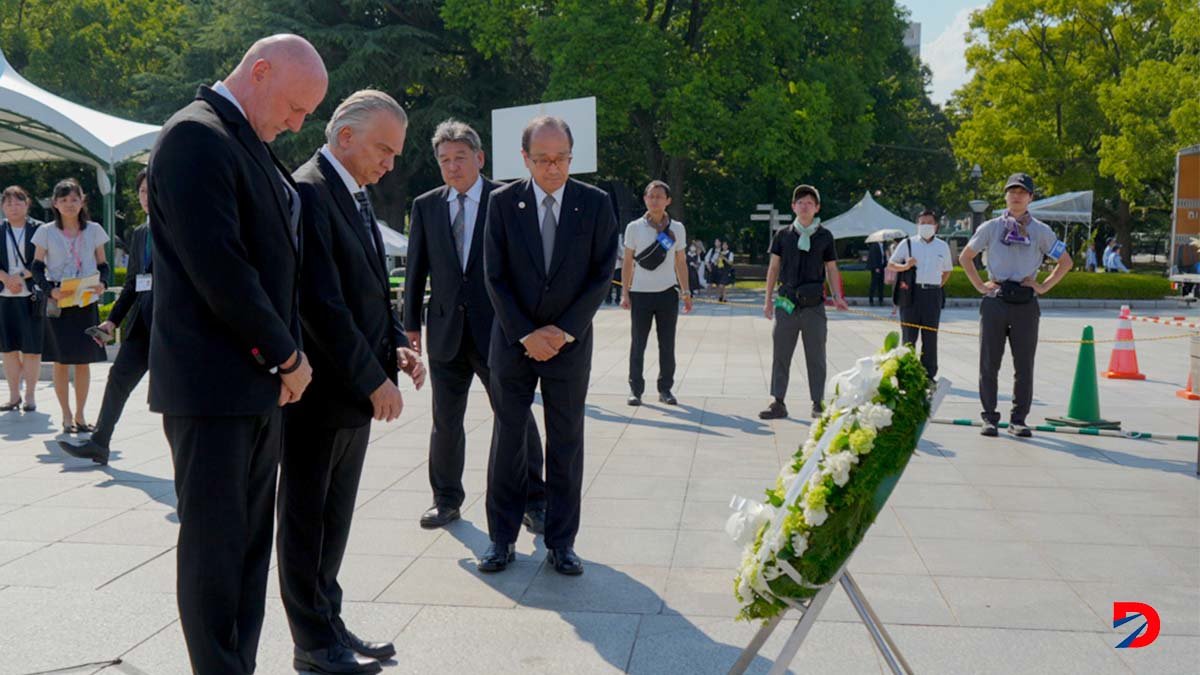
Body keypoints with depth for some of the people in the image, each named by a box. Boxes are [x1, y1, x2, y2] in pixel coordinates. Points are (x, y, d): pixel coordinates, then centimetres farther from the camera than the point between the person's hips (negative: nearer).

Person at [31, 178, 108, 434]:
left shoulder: (94, 230, 5)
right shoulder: (46, 232, 1)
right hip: (58, 305, -1)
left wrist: (102, 283, -11)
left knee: (83, 361, 4)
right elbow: (37, 268, 3)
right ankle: (66, 416, 12)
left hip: (87, 303, 1)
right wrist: (51, 289, -13)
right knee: (61, 361, 2)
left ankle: (79, 415, 15)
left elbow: (102, 265, 10)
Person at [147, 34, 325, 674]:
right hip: (213, 384, -9)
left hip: (260, 381, 9)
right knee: (215, 546, 2)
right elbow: (217, 266, -20)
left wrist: (284, 357, 7)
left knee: (250, 545, 14)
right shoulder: (195, 135, -12)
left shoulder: (250, 144, 16)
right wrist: (286, 355, -11)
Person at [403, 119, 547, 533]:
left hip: (497, 329, -3)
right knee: (445, 423, 12)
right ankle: (447, 500, 29)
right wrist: (412, 323, 4)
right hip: (446, 332, 3)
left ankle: (533, 501, 19)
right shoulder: (426, 206, 7)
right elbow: (416, 269, 9)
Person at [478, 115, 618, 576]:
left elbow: (602, 275, -3)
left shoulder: (596, 204, -2)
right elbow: (495, 277, -3)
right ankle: (502, 538, 18)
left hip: (570, 343, 0)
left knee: (566, 443, 5)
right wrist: (526, 334, -10)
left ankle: (561, 542, 16)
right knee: (507, 439, 6)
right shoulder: (503, 202, -1)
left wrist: (563, 330, -10)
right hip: (513, 341, 0)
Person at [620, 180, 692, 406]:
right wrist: (624, 293, -2)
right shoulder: (634, 228, 1)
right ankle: (635, 389, 10)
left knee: (667, 345, 7)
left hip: (668, 294, 2)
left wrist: (686, 291, 5)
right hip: (640, 294, -2)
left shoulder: (677, 229, 6)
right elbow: (627, 262, 4)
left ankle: (665, 389, 17)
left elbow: (681, 262, 11)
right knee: (638, 344, 3)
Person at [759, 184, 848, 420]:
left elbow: (831, 269, 10)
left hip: (814, 304, 0)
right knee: (780, 354, 2)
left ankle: (818, 403, 14)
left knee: (816, 356, 5)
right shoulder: (783, 235, 7)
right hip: (787, 303, 1)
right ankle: (778, 403, 9)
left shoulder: (824, 236, 6)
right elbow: (774, 267, 10)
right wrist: (768, 299, 6)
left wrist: (837, 297, -2)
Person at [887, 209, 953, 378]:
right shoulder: (907, 243, 5)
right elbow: (890, 265, 8)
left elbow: (947, 270, 24)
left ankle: (929, 375, 9)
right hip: (911, 293, -2)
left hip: (932, 295, 2)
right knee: (908, 336, -1)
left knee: (930, 338, 2)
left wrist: (937, 286, 12)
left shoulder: (943, 246, 12)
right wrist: (905, 266, -11)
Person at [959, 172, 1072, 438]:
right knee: (989, 364, 2)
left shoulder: (1041, 231, 7)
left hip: (1026, 303, 1)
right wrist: (980, 285, 3)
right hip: (995, 301, 0)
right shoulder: (991, 227, 6)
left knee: (1024, 365, 3)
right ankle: (990, 418, 11)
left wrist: (1044, 286, 3)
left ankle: (1018, 419, 12)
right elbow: (965, 257, 13)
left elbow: (1065, 261, 14)